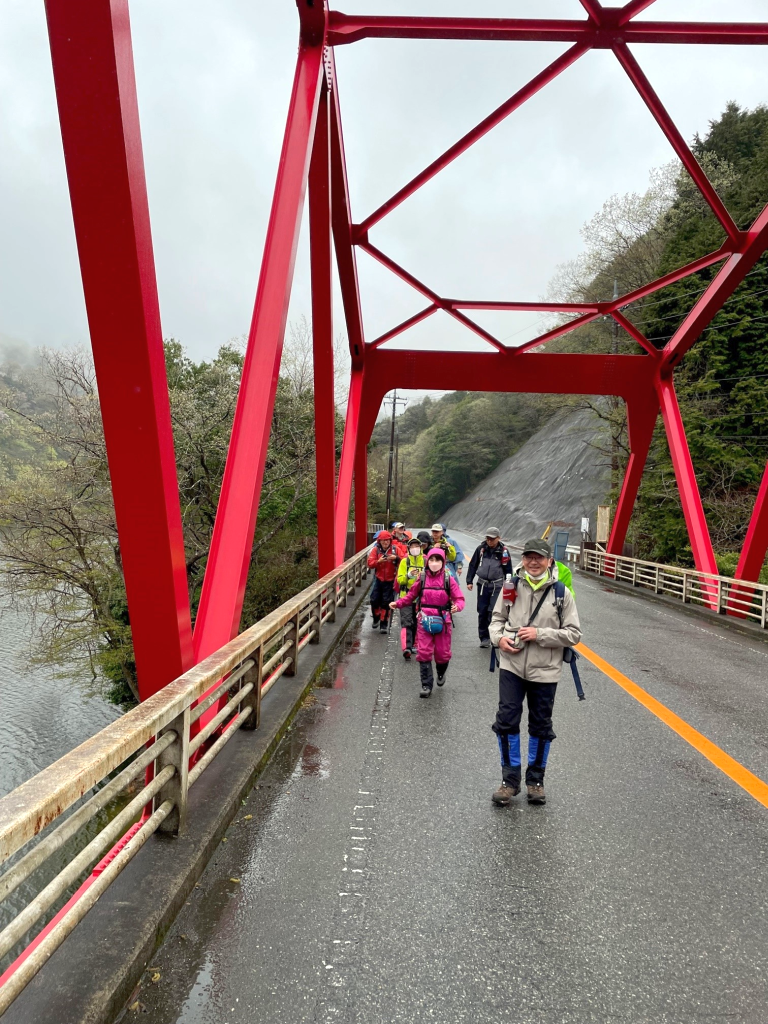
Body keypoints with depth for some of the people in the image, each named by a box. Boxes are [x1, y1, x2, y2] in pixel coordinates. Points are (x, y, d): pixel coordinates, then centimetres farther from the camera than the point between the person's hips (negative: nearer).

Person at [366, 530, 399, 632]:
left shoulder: (395, 549, -3)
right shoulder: (376, 550, -2)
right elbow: (370, 564, -9)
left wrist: (396, 558, -25)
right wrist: (379, 561, -26)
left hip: (390, 580, -1)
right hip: (378, 579, 1)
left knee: (386, 602, 1)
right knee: (374, 600, 1)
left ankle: (384, 623, 12)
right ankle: (376, 618, 28)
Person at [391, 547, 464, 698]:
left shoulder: (448, 579, -4)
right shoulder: (422, 579, 0)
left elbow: (459, 598, -6)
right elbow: (411, 596, 7)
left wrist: (457, 606, -28)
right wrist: (398, 603, -7)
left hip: (443, 621, 0)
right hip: (424, 620, 1)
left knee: (442, 653, 11)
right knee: (424, 653, -1)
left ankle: (441, 673, 44)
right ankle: (426, 685, 10)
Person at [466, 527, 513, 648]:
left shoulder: (503, 551, -2)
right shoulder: (481, 548, 2)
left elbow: (508, 570, 3)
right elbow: (473, 565, 9)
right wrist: (469, 581, 6)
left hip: (497, 586, -2)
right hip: (482, 584, 2)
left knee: (493, 611, -9)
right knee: (482, 611, 5)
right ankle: (484, 638, 16)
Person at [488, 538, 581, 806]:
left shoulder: (561, 593, -6)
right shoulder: (512, 587, -1)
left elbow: (573, 634, -6)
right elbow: (497, 618, 10)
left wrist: (540, 634, -17)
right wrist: (499, 638, -11)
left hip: (544, 671, -1)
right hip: (511, 666, 1)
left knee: (541, 726, 13)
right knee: (506, 721, 2)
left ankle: (536, 780, 33)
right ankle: (510, 779, 21)